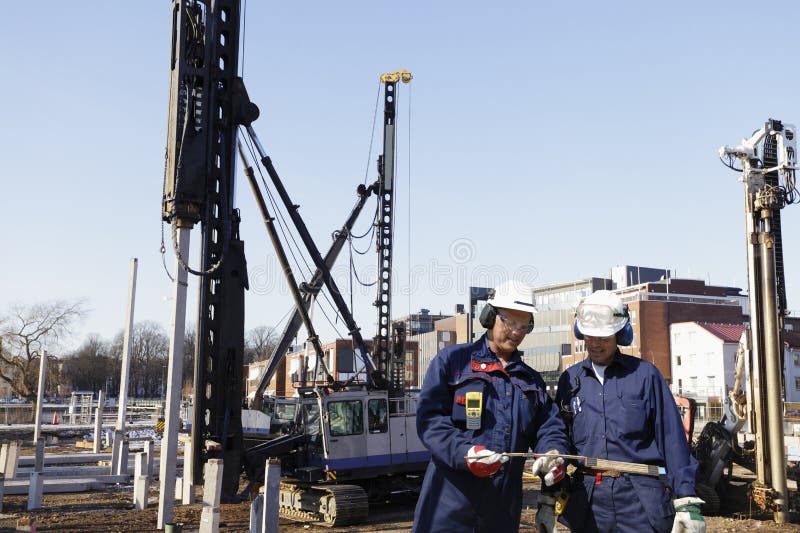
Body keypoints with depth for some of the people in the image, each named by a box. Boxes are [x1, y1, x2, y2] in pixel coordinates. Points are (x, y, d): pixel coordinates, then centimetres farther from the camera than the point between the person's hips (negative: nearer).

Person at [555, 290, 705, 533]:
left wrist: (686, 500, -6)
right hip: (587, 501, 3)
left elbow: (672, 440, -1)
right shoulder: (570, 379, 9)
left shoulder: (644, 374, 1)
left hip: (640, 501, -2)